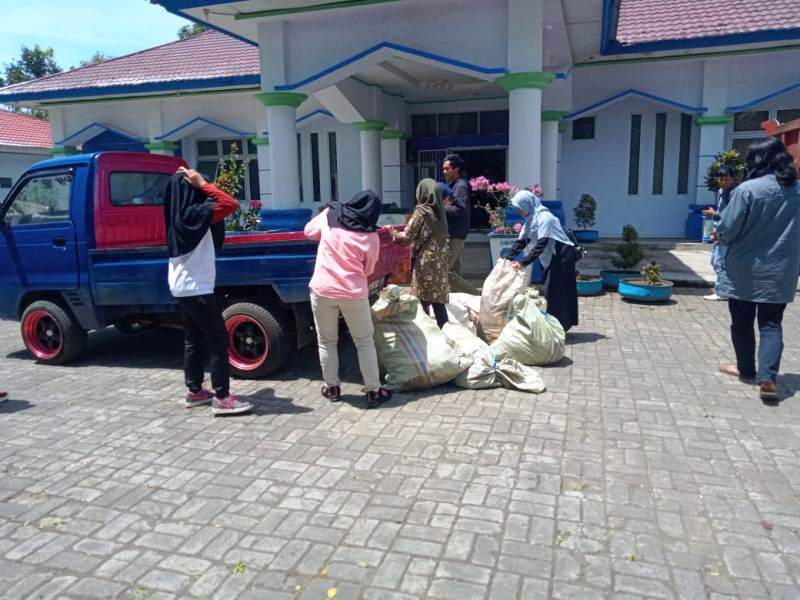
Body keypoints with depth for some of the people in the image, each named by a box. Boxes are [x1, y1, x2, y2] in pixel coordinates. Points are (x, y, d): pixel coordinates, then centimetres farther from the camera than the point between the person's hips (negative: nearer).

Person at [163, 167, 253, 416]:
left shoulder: (178, 214, 8)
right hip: (196, 287, -9)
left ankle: (194, 391, 24)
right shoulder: (194, 214, -17)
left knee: (194, 338, 16)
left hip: (182, 286, 9)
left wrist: (182, 179, 16)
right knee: (218, 338, -5)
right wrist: (202, 183, -18)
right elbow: (230, 204, -26)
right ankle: (222, 398, -4)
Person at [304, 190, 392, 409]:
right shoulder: (371, 237, -4)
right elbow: (368, 269, 8)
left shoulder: (330, 215, -1)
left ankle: (332, 387, 25)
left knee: (326, 341, 16)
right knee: (364, 342, 10)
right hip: (353, 293, -1)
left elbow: (309, 231, 17)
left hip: (322, 290, 2)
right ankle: (373, 391, 14)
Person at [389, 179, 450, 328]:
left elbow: (407, 236, -10)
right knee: (438, 300, 8)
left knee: (423, 299, 3)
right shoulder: (439, 210, 9)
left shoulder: (421, 211, -9)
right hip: (439, 260, 6)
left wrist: (394, 234, 10)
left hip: (425, 261, -6)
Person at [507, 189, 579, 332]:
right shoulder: (531, 218, 7)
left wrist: (524, 262, -32)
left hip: (562, 256, -9)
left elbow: (541, 245, -29)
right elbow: (521, 241, 7)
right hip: (552, 257, 9)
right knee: (551, 290, 11)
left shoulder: (544, 217, -22)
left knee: (556, 291, -8)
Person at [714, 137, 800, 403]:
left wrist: (721, 234, 8)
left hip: (745, 271, -4)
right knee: (771, 324, 7)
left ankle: (746, 369, 26)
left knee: (742, 323, 12)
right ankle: (768, 377, -7)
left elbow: (727, 231, -12)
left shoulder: (748, 189, -15)